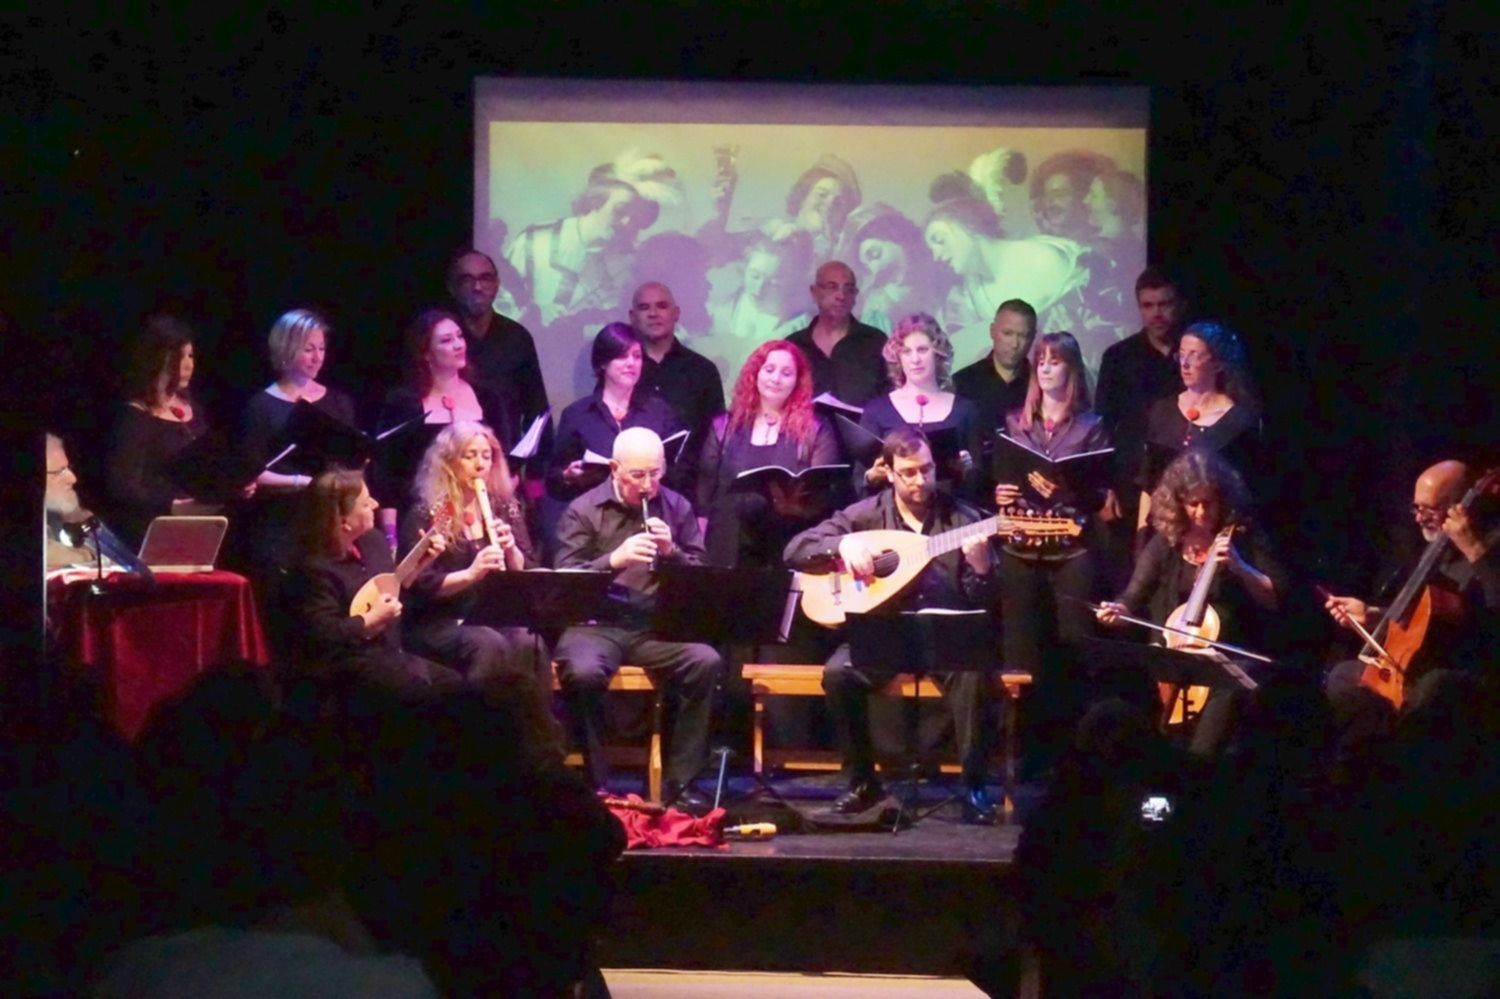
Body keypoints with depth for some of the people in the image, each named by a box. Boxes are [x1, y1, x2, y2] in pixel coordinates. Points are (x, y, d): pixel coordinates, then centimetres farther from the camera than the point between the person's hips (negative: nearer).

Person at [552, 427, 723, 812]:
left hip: (657, 625, 2)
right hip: (596, 624, -2)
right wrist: (614, 559, -20)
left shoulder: (677, 507, 12)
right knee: (583, 672, -35)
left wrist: (672, 552, -8)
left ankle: (680, 781, -15)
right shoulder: (583, 511, 4)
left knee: (707, 662, -27)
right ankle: (596, 784, -18)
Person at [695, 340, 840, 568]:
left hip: (790, 552, -2)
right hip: (729, 551, 2)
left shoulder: (815, 430, 5)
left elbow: (824, 494, -3)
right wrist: (699, 550, 3)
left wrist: (799, 498, -25)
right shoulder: (724, 426, 12)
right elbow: (704, 492, 11)